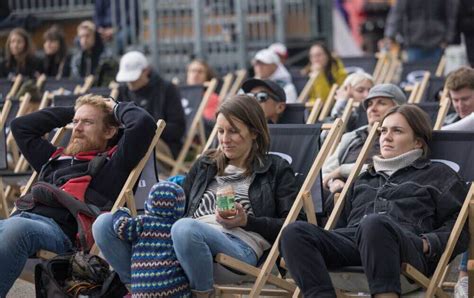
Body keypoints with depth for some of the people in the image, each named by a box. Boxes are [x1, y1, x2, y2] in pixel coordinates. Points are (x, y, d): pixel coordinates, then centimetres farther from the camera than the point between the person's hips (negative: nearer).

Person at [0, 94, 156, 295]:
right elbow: (20, 126, 51)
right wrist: (71, 112, 47)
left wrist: (117, 109, 26)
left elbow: (143, 123, 5)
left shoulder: (112, 164, 19)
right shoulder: (56, 159, 38)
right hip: (18, 218, 6)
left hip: (60, 229, -6)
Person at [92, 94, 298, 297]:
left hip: (239, 245, -6)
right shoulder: (204, 164, 30)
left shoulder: (276, 170, 14)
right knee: (105, 224, -12)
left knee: (185, 229, -42)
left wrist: (247, 221, -9)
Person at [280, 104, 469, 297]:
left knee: (374, 224, -42)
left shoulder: (438, 174, 27)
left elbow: (459, 227, 14)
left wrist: (428, 243, -5)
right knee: (294, 232, -27)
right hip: (350, 241, 4)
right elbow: (342, 223, 36)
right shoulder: (364, 179, 41)